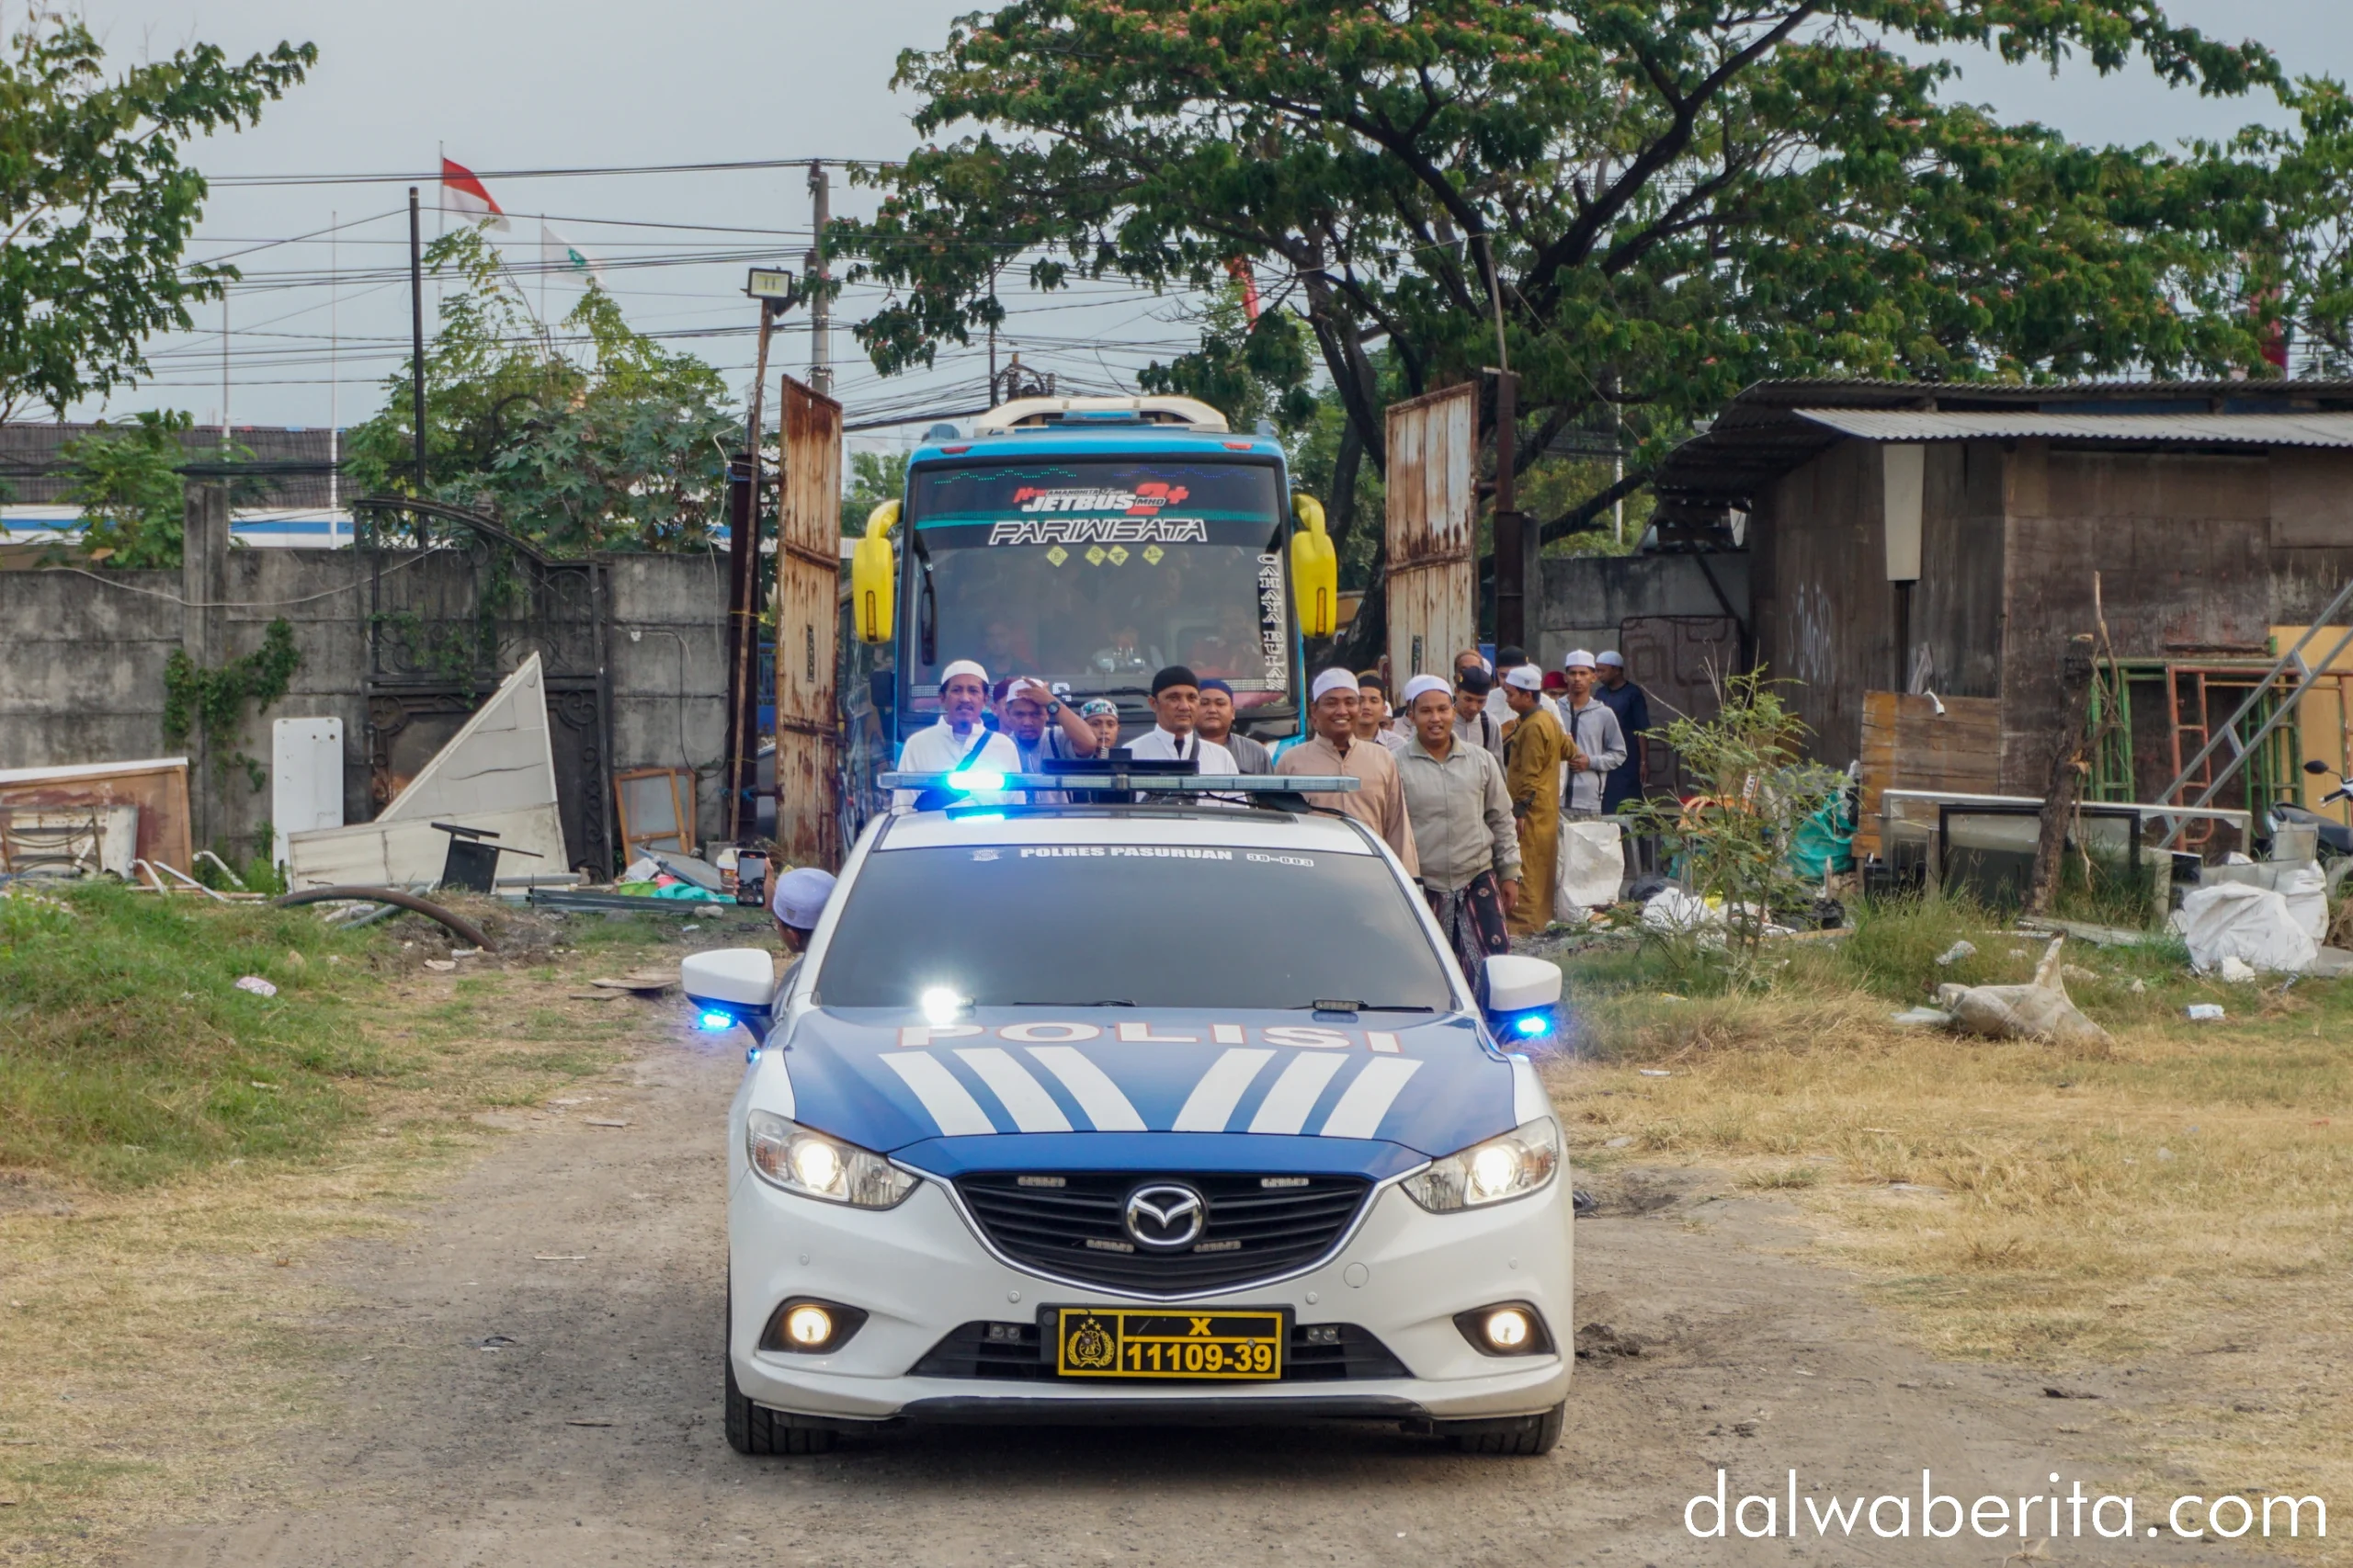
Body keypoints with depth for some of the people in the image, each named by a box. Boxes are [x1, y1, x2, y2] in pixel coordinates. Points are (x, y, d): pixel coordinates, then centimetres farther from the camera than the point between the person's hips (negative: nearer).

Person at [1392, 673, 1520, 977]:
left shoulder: (1481, 761, 6)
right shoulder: (1398, 767, -4)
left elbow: (1501, 821, 13)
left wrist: (1510, 873, 11)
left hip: (1478, 881, 2)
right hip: (1423, 888, -2)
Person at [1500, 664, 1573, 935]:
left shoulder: (1533, 727, -18)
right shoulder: (1548, 719, 12)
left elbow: (1530, 774, -20)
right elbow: (1567, 748, 25)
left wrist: (1519, 810, -20)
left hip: (1531, 810, -10)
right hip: (1547, 809, 10)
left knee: (1526, 869, -9)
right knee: (1542, 867, 14)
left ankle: (1524, 923, -11)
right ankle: (1541, 917, 20)